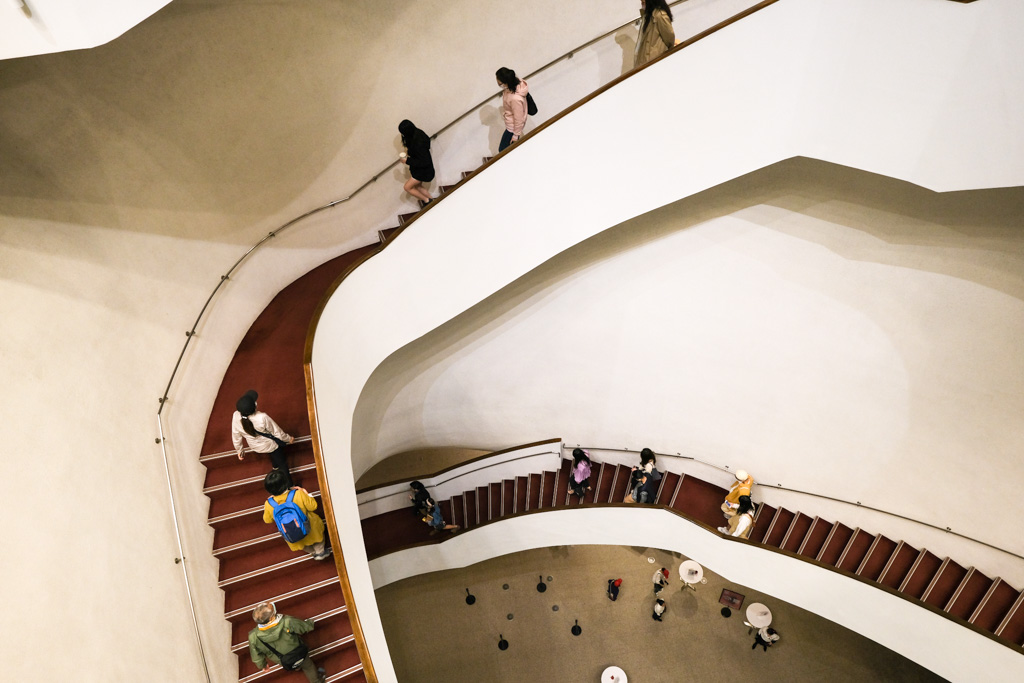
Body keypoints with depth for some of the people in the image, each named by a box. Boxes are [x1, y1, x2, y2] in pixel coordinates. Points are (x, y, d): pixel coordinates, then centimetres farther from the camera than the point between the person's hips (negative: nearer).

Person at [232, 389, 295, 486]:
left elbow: (236, 436, -9)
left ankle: (275, 466, 68)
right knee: (282, 465, 19)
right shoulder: (262, 417, -40)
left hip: (255, 447, 5)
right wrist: (288, 439, -2)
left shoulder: (236, 417, -27)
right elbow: (277, 432, -23)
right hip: (270, 445, -5)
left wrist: (239, 450, 11)